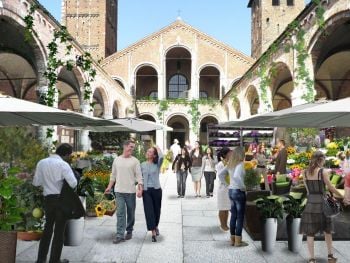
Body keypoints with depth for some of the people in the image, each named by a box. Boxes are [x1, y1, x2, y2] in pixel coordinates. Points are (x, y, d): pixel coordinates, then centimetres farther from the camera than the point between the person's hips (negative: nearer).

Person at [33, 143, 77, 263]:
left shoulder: (41, 163, 1)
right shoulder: (63, 164, -15)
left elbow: (36, 182, 4)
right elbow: (73, 183, -19)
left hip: (48, 199, 5)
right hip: (61, 199, -5)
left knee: (48, 227, 20)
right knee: (59, 230, 8)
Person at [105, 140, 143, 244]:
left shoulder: (135, 161, -2)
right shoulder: (117, 159, 6)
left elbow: (139, 176, -7)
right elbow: (113, 175, 13)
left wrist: (140, 188, -18)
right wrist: (109, 187, 9)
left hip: (131, 191, -1)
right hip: (119, 191, 1)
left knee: (130, 213, 11)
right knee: (120, 213, -3)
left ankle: (129, 231, 27)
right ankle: (120, 235, -1)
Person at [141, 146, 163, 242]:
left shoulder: (157, 164, -3)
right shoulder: (142, 165, 5)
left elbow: (161, 157, -26)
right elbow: (140, 178, 10)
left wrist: (158, 148, -8)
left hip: (156, 189, -1)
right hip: (146, 190, 1)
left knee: (156, 210, 12)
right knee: (149, 211, -6)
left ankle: (156, 226, 37)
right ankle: (153, 232, -2)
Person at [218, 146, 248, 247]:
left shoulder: (230, 164, 8)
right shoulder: (240, 164, -16)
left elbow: (220, 174, 12)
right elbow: (236, 176, -33)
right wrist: (243, 187, -21)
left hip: (231, 191, 8)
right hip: (239, 192, -8)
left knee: (233, 215, 15)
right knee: (240, 217, 2)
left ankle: (233, 239, 22)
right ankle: (238, 241, 9)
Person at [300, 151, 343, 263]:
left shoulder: (305, 173, 4)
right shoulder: (323, 171, -9)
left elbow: (308, 189, 8)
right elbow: (330, 187, -4)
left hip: (310, 203, 3)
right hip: (321, 203, -3)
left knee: (310, 232, 6)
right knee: (327, 230, 18)